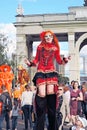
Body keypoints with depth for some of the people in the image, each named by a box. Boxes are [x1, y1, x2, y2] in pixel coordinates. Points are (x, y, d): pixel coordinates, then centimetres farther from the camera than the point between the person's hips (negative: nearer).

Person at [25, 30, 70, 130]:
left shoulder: (55, 48, 11)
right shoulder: (40, 47, 11)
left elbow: (59, 60, 11)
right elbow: (36, 60, 11)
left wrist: (65, 60, -8)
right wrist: (30, 63, -6)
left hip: (51, 72, 0)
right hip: (41, 72, 0)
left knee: (50, 93, -13)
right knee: (42, 94, -13)